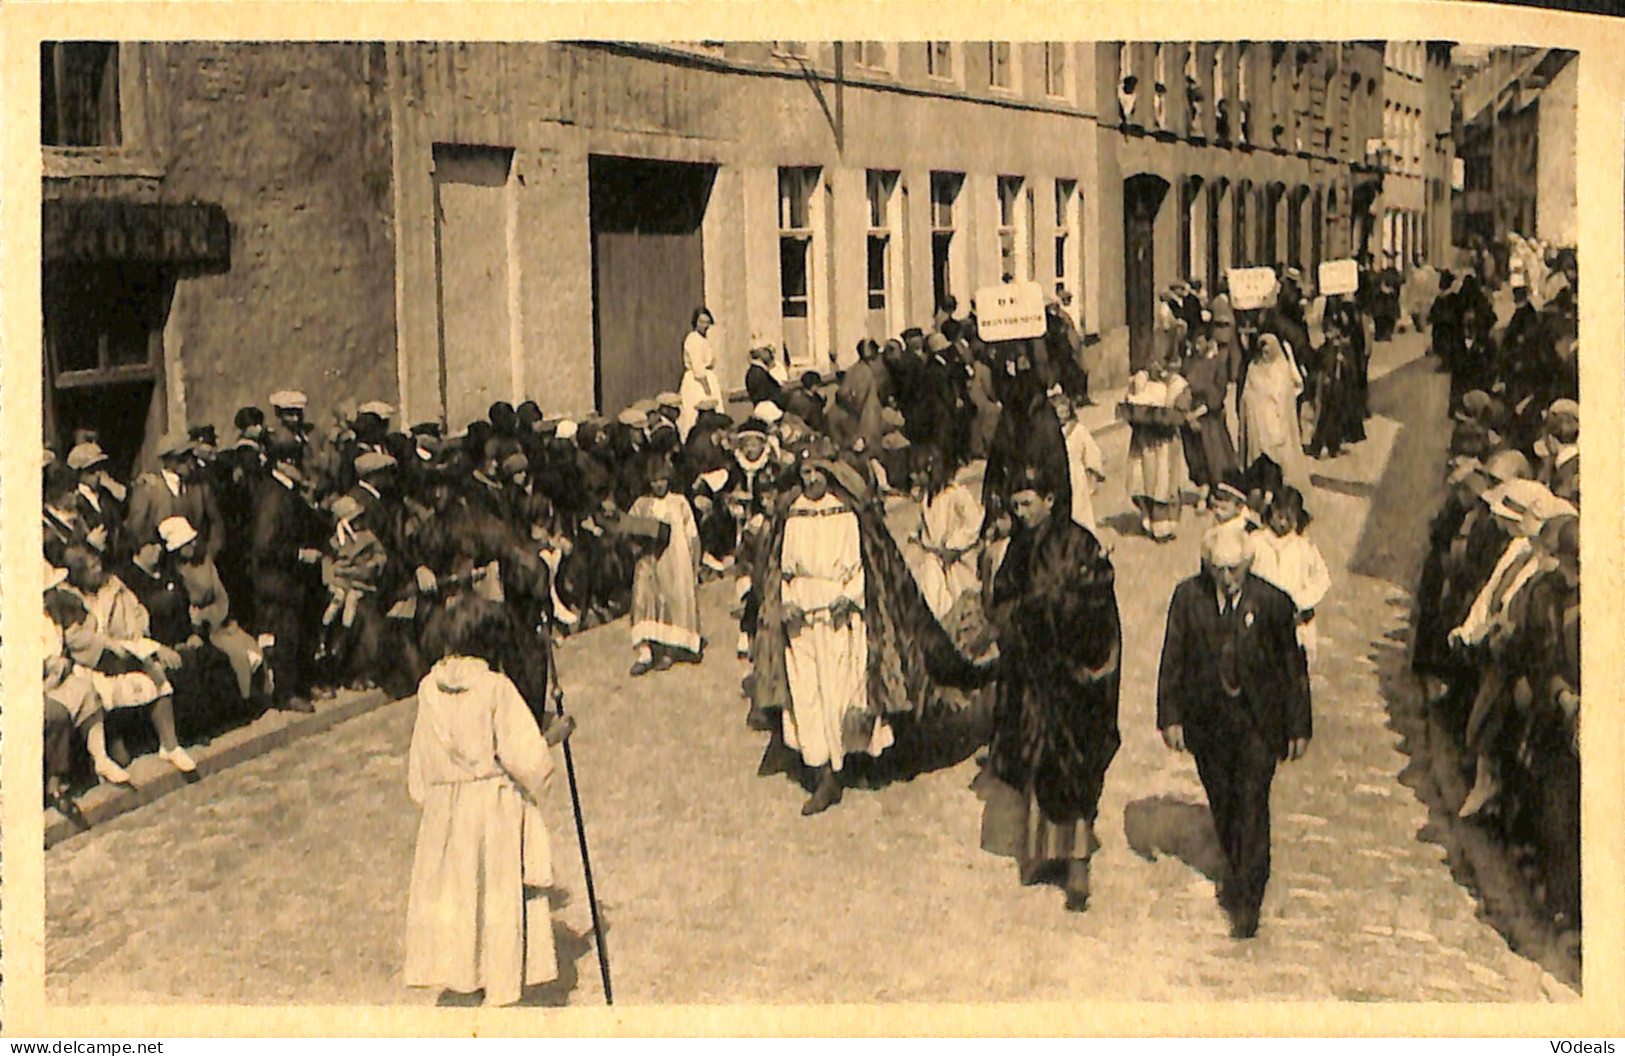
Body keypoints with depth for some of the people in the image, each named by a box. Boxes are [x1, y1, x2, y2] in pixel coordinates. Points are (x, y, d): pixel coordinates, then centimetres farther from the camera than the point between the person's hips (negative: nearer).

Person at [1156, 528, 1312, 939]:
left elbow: (1294, 668, -2)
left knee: (1252, 804, -7)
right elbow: (1173, 659, 3)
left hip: (1257, 722, -3)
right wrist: (1170, 716, 0)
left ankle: (1247, 900, 1)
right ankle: (1236, 870, 40)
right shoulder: (1188, 597, -4)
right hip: (1207, 719, 3)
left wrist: (1299, 727, 0)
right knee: (1221, 803, 16)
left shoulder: (1273, 603, -10)